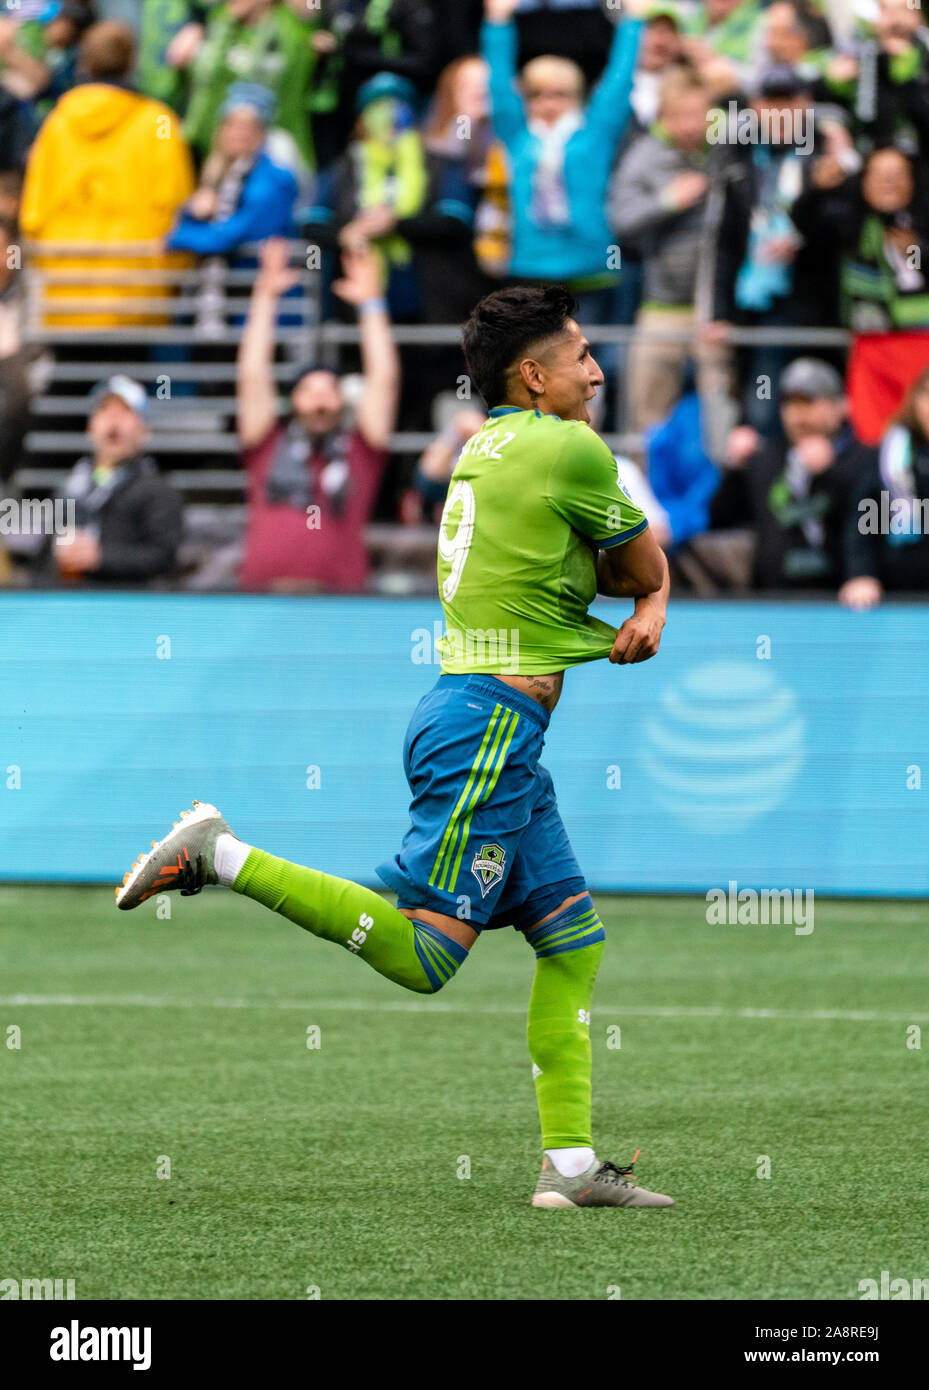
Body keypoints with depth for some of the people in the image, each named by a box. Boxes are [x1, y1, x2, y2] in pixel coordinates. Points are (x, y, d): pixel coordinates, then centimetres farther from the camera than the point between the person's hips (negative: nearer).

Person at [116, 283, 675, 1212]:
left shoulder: (491, 444, 18)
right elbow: (645, 566, 3)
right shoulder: (571, 450, -10)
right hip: (487, 724, -10)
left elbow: (645, 573, 23)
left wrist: (650, 610, 6)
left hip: (494, 734, 10)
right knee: (420, 954, -15)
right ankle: (222, 857, -13)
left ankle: (571, 1164, 11)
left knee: (573, 939, 11)